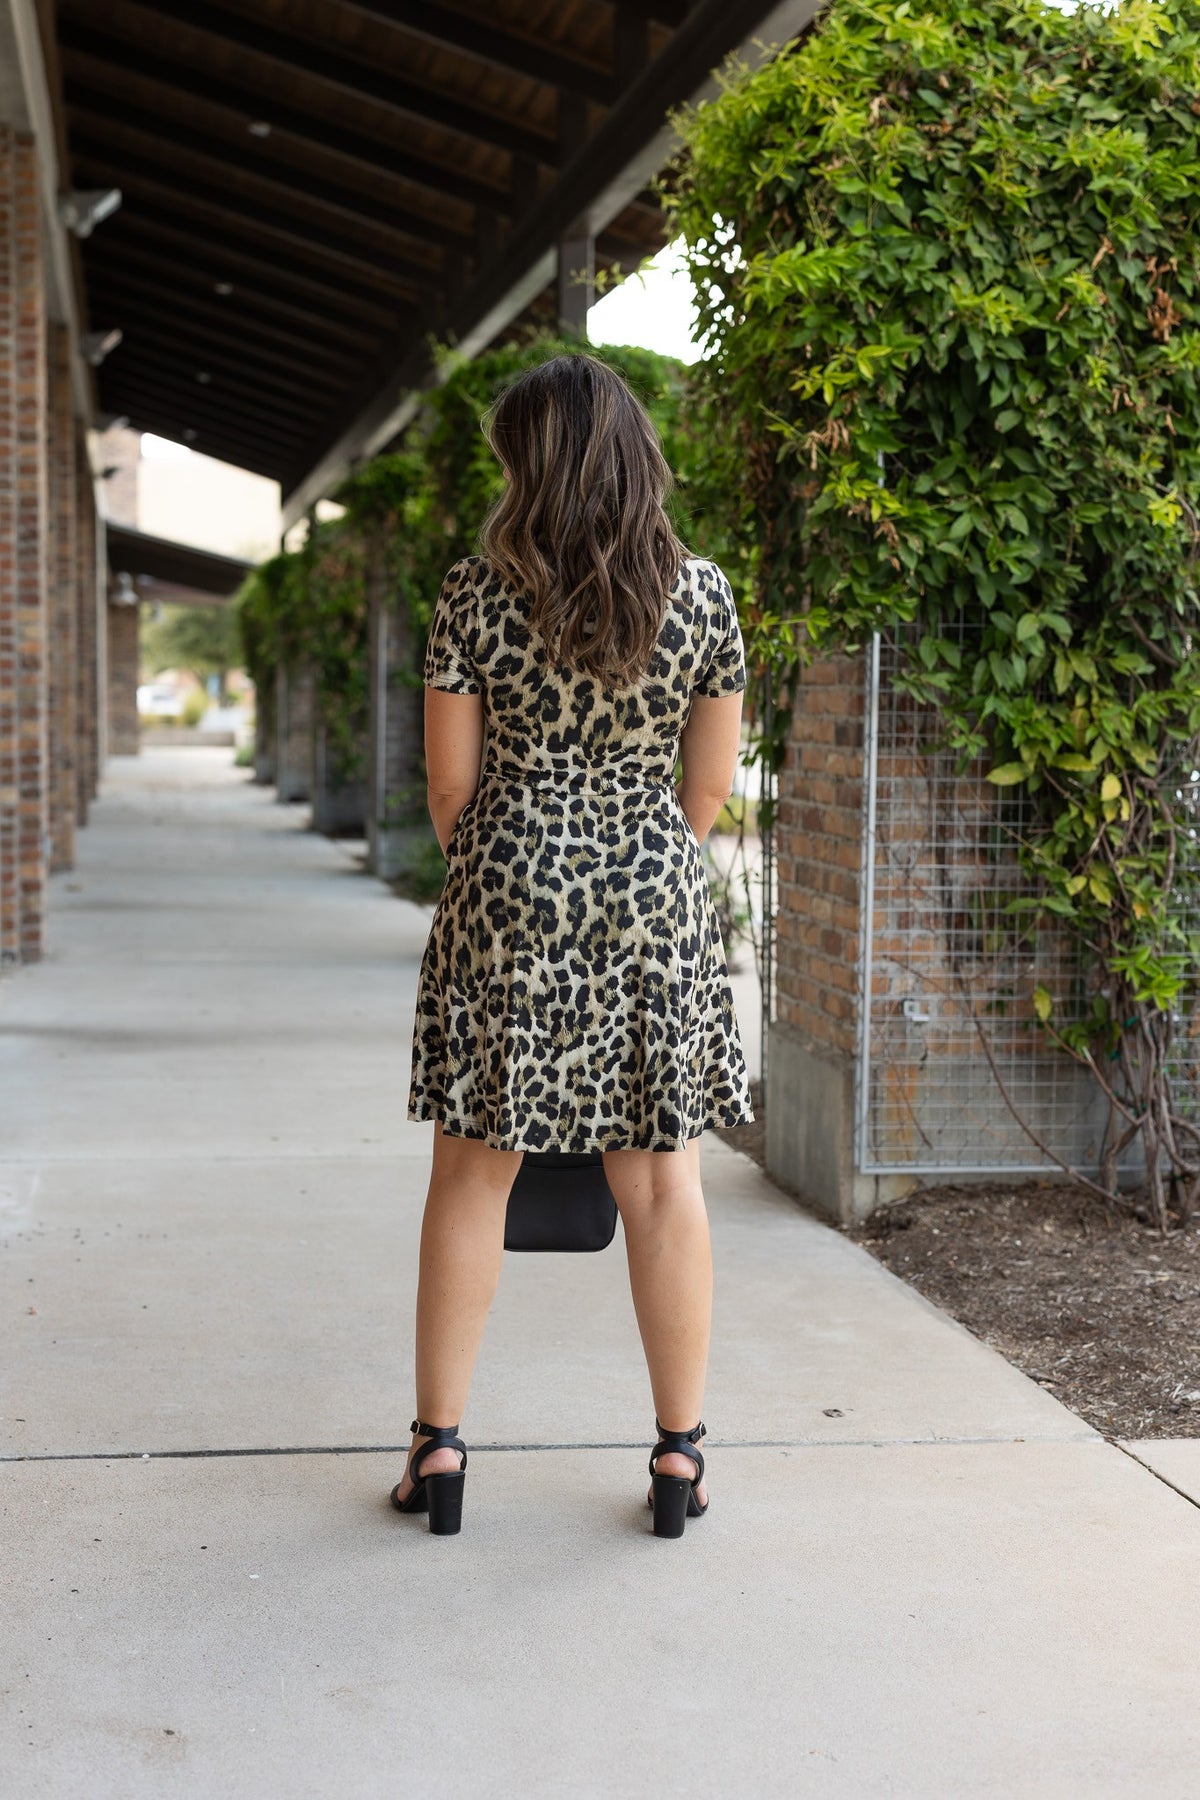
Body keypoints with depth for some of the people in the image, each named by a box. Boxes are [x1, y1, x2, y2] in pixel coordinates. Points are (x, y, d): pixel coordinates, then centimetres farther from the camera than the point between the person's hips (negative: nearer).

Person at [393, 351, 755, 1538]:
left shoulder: (477, 593, -4)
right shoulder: (702, 594, 0)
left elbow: (450, 786, 0)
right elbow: (707, 790, 4)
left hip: (508, 897, -1)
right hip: (655, 904, 1)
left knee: (471, 1177, 8)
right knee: (661, 1182, 7)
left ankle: (438, 1446, 15)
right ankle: (680, 1458, 14)